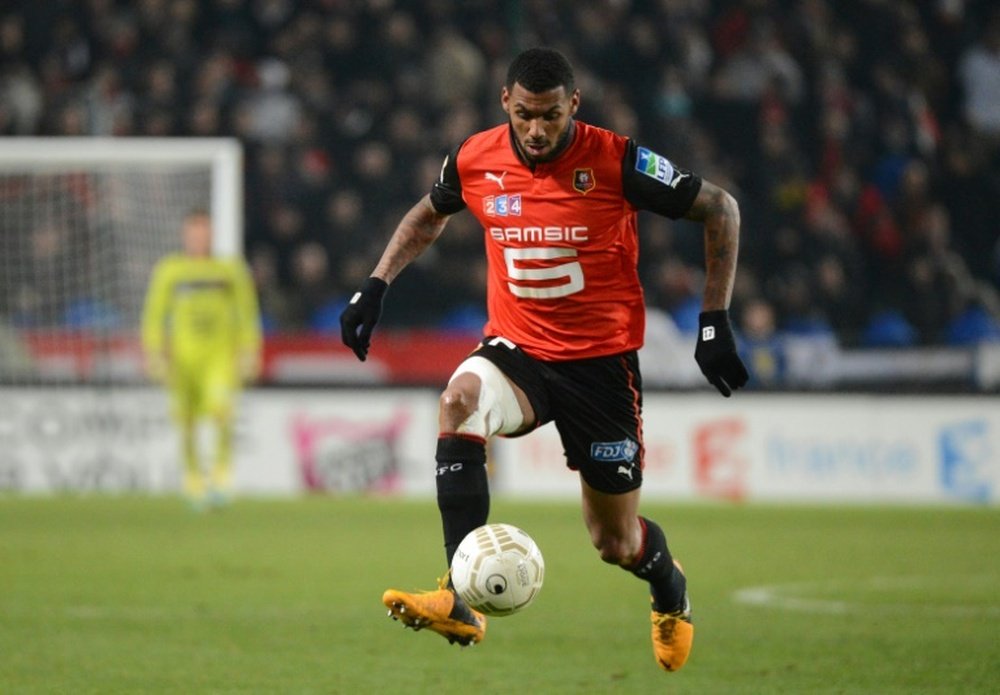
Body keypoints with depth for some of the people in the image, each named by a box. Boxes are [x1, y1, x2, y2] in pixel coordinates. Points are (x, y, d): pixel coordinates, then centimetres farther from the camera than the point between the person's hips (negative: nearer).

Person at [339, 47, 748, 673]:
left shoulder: (617, 163, -16)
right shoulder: (476, 161, -6)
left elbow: (720, 209, -6)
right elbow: (431, 212, 18)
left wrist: (716, 322, -8)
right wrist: (377, 284, 6)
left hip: (603, 359, -2)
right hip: (517, 350, 2)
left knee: (615, 542, 4)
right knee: (461, 398, -34)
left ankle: (670, 591, 45)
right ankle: (460, 605, -37)